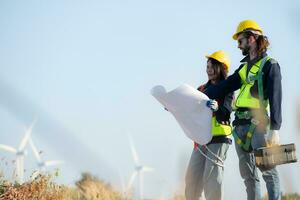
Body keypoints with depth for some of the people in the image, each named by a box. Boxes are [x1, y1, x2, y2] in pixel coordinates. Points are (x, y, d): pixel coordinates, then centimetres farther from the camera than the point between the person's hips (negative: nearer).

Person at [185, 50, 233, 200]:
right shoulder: (202, 89, 17)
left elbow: (226, 112, -16)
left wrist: (217, 108, -36)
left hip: (218, 138, -6)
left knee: (212, 176, -13)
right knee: (192, 176, 6)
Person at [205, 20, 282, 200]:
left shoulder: (270, 65, -1)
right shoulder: (244, 68, 23)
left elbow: (275, 98, -10)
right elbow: (224, 87, 22)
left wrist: (275, 129, -19)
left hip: (258, 123, -8)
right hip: (240, 124, 8)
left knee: (268, 170, -13)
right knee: (248, 174, 3)